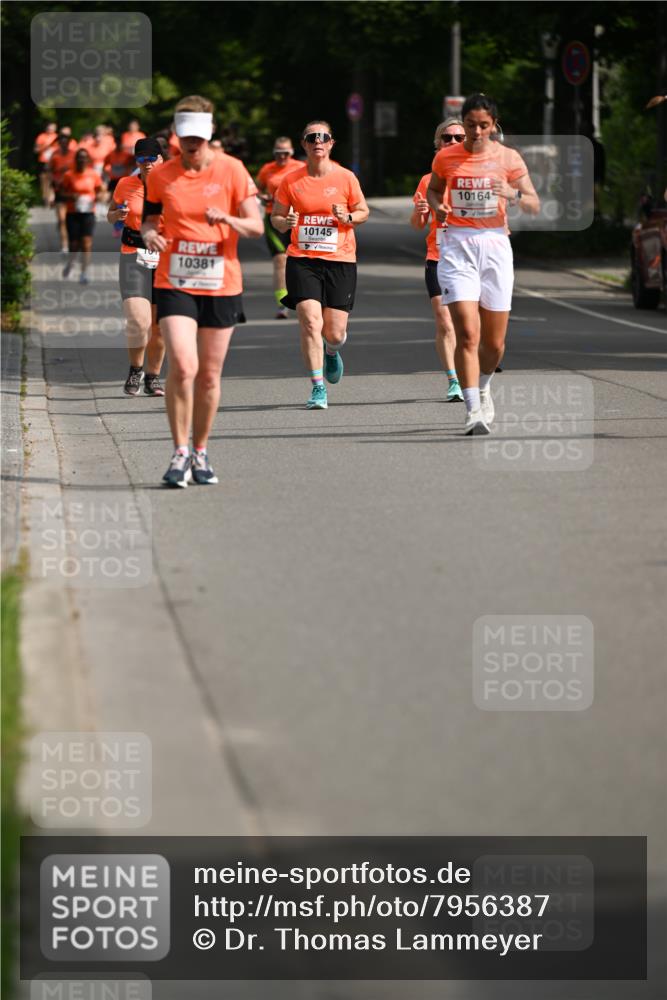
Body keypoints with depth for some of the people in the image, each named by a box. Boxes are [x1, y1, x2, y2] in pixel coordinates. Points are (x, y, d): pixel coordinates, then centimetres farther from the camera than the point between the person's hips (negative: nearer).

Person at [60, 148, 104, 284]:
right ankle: (69, 264, 34)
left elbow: (99, 191, 11)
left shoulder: (93, 175, 3)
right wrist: (71, 196, -19)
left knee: (86, 243, -10)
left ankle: (84, 273, -8)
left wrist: (96, 198, -11)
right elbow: (62, 192, 1)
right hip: (72, 213, -1)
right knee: (74, 244, 2)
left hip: (88, 213, 1)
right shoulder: (69, 175, -2)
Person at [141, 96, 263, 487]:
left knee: (209, 375, 7)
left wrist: (227, 219, -24)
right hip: (174, 283, -1)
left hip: (221, 285, 1)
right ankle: (180, 454, -6)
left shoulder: (232, 170, -2)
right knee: (183, 367, -17)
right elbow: (150, 218, 14)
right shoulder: (160, 175, 2)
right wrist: (149, 233, -10)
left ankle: (201, 452, 23)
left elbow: (256, 226, -3)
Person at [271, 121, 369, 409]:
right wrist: (285, 222, -12)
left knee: (335, 333, 0)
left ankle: (332, 352, 40)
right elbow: (276, 216, 11)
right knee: (310, 322, -16)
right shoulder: (291, 181, 3)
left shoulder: (345, 178, 1)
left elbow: (363, 212, 11)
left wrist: (348, 217, -10)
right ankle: (317, 388, -7)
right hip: (302, 259, 0)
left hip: (340, 259, 0)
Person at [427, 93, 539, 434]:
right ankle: (473, 410, -16)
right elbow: (433, 189, 22)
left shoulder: (508, 158, 1)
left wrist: (512, 194, -21)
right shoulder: (446, 157, 3)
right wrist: (437, 206, -1)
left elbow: (534, 206, 0)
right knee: (467, 332, -16)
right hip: (457, 245, -1)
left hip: (495, 243, 1)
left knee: (494, 342, 8)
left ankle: (482, 388, 38)